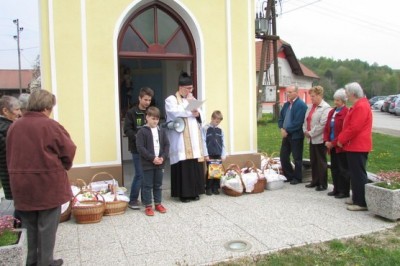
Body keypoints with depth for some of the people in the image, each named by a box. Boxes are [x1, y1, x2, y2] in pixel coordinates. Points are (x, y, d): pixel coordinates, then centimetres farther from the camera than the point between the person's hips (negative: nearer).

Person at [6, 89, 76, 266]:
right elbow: (68, 150, -11)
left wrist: (20, 173, 17)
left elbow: (10, 156, 10)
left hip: (22, 183, 6)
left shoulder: (14, 126, 4)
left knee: (30, 225, 19)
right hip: (48, 183, -5)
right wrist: (62, 168, 7)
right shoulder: (49, 125, -14)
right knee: (47, 225, 8)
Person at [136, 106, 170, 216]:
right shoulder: (142, 131, -8)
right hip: (148, 164, -4)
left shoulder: (162, 131, 8)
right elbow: (140, 148, -14)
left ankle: (158, 203, 26)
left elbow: (166, 145, 6)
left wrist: (163, 157, -9)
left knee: (158, 185, 14)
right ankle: (148, 206, 11)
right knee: (147, 185, 2)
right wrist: (152, 158, -18)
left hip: (159, 163, 5)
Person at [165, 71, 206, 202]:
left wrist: (197, 114, -12)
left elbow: (200, 114, 11)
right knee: (183, 166, -7)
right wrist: (192, 112, -11)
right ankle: (184, 193, 1)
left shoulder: (192, 99, 19)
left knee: (195, 166, 4)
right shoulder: (171, 99, -1)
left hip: (194, 139, 6)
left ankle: (194, 191, 13)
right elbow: (176, 113, -20)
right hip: (181, 140, -6)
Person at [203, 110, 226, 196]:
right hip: (210, 154, -4)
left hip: (218, 154, 4)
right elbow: (204, 143, -6)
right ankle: (208, 188, 10)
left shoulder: (220, 130, 8)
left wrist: (223, 155, 3)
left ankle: (215, 188, 14)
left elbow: (223, 143, 9)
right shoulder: (205, 128, -4)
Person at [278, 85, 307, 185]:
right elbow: (281, 118, 14)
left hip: (296, 136, -8)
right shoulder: (286, 104, 12)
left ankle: (297, 178, 18)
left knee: (297, 158, 5)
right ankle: (288, 176, 26)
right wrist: (282, 128, -4)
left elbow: (298, 122, -21)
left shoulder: (301, 105, -13)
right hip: (286, 135, 8)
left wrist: (287, 130, -17)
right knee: (283, 156, 11)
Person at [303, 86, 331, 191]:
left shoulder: (325, 108, -13)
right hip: (311, 139, 8)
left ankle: (323, 184, 11)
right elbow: (306, 120, 16)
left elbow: (322, 125, -21)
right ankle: (315, 181, 26)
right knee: (313, 161, 14)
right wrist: (305, 131, 0)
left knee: (321, 162, 1)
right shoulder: (310, 107, 14)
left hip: (320, 139, -8)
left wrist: (311, 133, -15)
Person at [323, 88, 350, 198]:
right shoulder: (332, 112, 13)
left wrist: (333, 143, -15)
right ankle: (336, 189, 25)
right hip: (332, 146, 8)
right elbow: (327, 128, 14)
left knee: (343, 169, 1)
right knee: (334, 168, 14)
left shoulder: (346, 113, -13)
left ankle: (345, 191, 11)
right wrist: (326, 141, 0)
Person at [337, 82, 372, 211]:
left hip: (358, 147, -11)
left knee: (359, 175, -6)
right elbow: (350, 126, 20)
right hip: (355, 146, 11)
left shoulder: (361, 106, -18)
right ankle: (357, 199, 25)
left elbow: (354, 128, -23)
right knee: (355, 174, 16)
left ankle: (362, 203, 0)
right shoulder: (358, 105, 16)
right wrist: (342, 139, 12)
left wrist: (341, 139, -12)